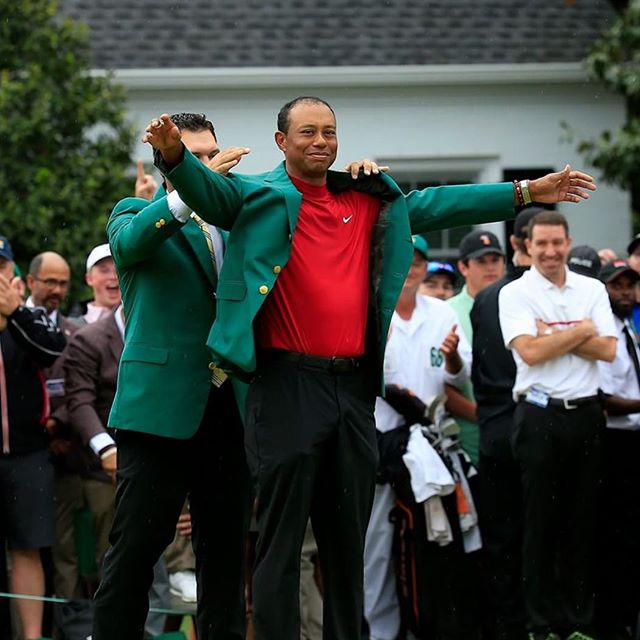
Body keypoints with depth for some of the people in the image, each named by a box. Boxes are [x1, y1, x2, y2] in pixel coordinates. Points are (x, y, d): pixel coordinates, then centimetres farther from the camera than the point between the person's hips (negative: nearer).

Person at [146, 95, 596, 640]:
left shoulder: (372, 202, 15)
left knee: (347, 536, 13)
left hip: (353, 385, 6)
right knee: (282, 537, -4)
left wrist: (527, 192, 23)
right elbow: (207, 189, -18)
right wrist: (175, 154, -40)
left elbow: (436, 205, 23)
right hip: (288, 384, -6)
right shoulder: (261, 197, -1)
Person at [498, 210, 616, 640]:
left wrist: (553, 336, -9)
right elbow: (530, 352, -14)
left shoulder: (592, 290, 10)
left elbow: (608, 350, -2)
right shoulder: (515, 294, -1)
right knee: (542, 523, 1)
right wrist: (581, 331, -5)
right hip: (541, 415, -3)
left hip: (587, 413, 3)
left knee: (584, 522, 6)